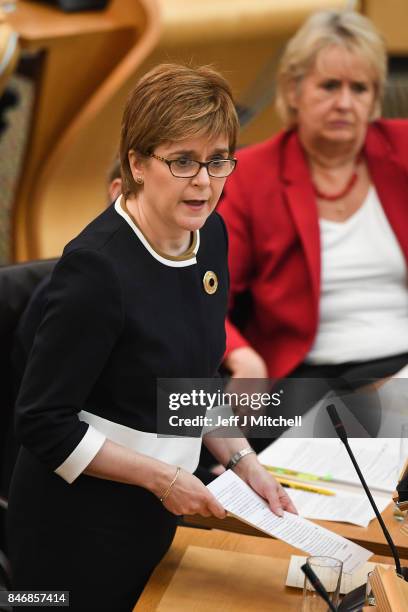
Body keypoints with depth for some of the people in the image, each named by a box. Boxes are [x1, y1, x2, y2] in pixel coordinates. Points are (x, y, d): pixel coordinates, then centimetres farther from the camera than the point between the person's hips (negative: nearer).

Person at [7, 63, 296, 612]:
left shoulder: (210, 234, -1)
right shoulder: (98, 264, -25)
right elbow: (43, 422, -19)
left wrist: (243, 461, 2)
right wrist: (163, 477, -18)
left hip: (153, 516, 7)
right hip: (80, 525, -7)